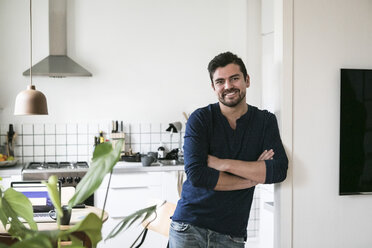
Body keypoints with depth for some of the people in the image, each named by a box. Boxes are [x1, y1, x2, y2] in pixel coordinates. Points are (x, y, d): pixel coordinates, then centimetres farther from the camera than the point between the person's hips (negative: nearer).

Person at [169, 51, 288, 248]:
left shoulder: (265, 121, 4)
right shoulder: (200, 119, -3)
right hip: (189, 225, -1)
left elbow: (279, 170, -10)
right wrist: (254, 177, -11)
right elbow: (196, 174, -15)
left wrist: (222, 163, -15)